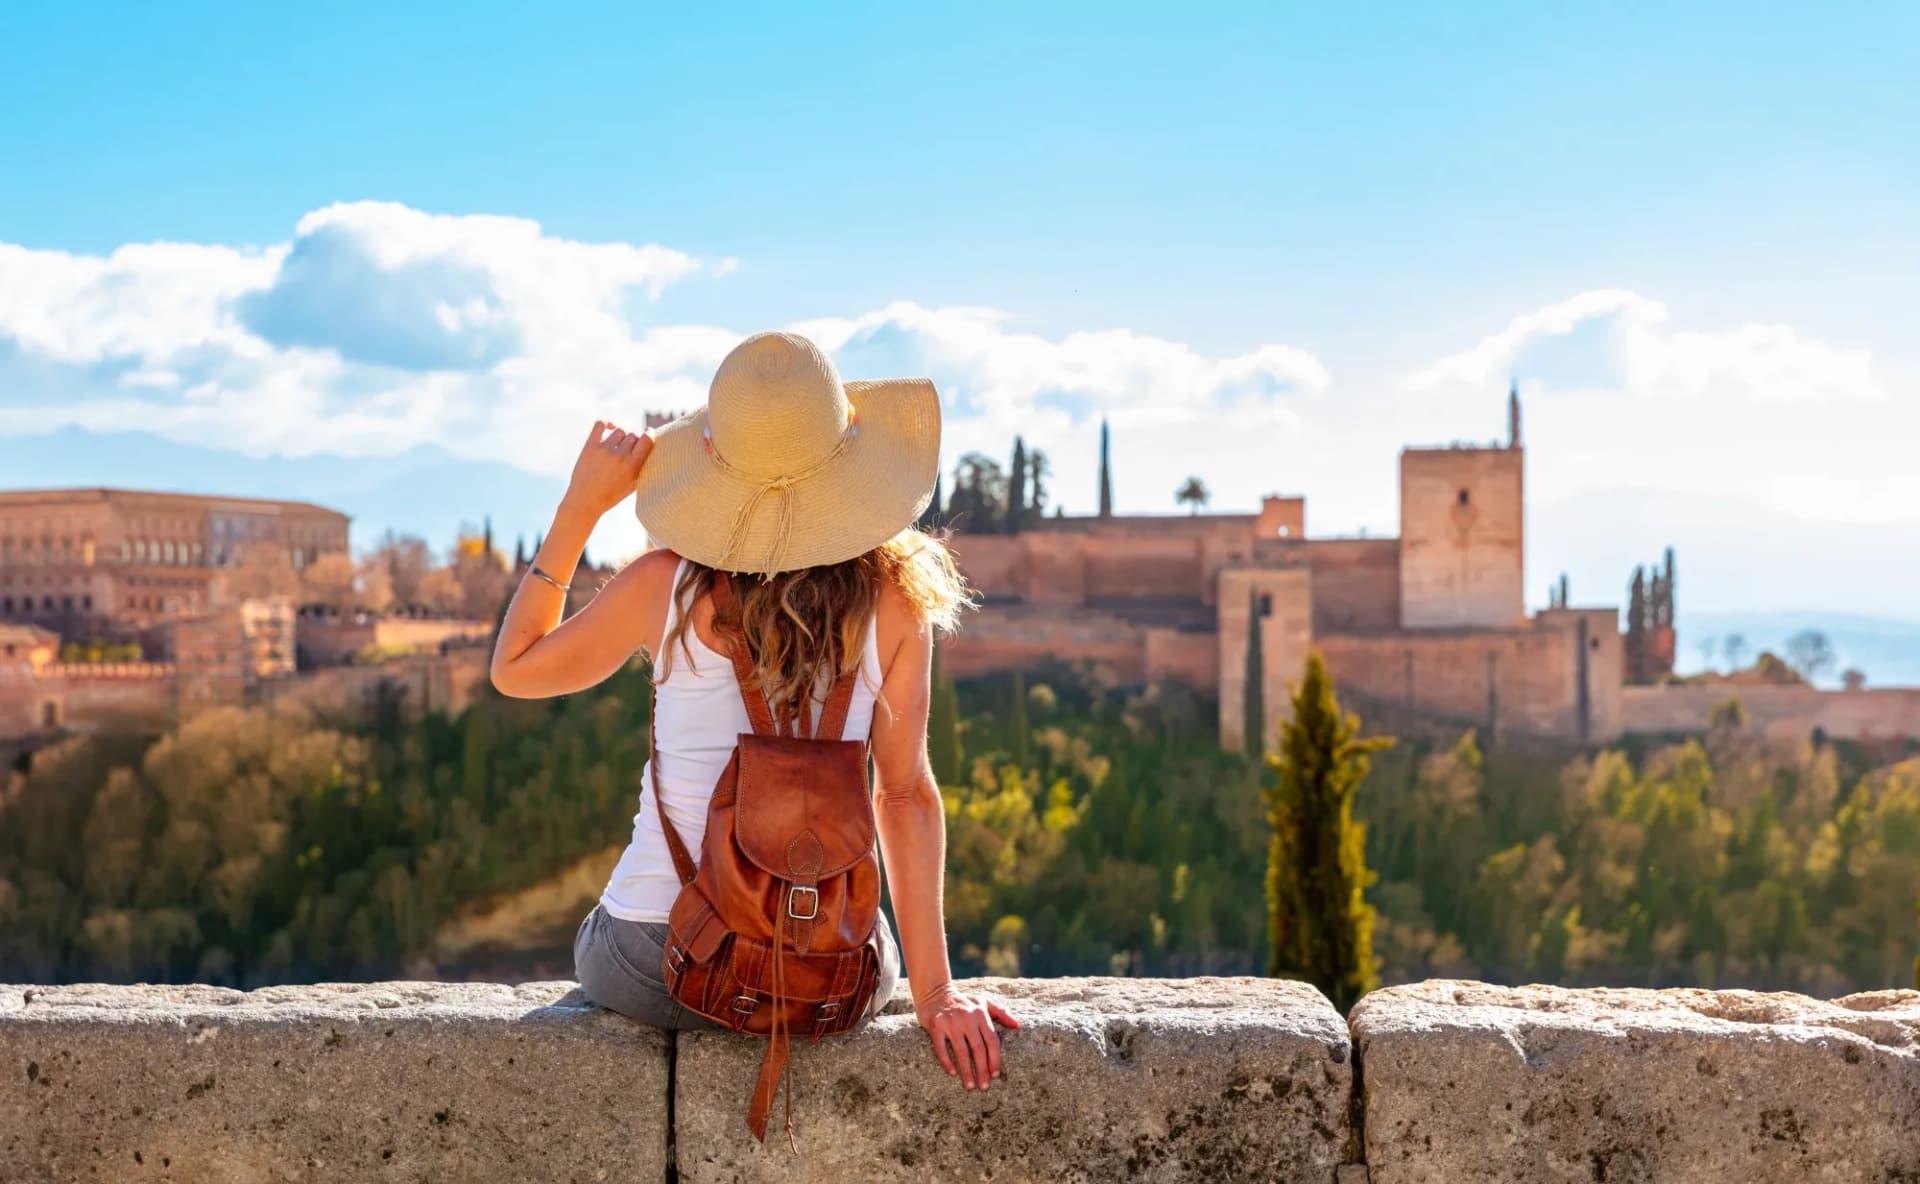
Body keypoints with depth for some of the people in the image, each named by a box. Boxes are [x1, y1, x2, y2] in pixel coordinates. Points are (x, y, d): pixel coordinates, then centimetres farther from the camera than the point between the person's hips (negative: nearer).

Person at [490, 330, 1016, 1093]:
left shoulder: (666, 585, -9)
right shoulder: (895, 597, -9)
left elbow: (515, 669, 7)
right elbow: (906, 793, -9)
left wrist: (580, 505, 5)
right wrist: (934, 988, -6)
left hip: (653, 974, 0)